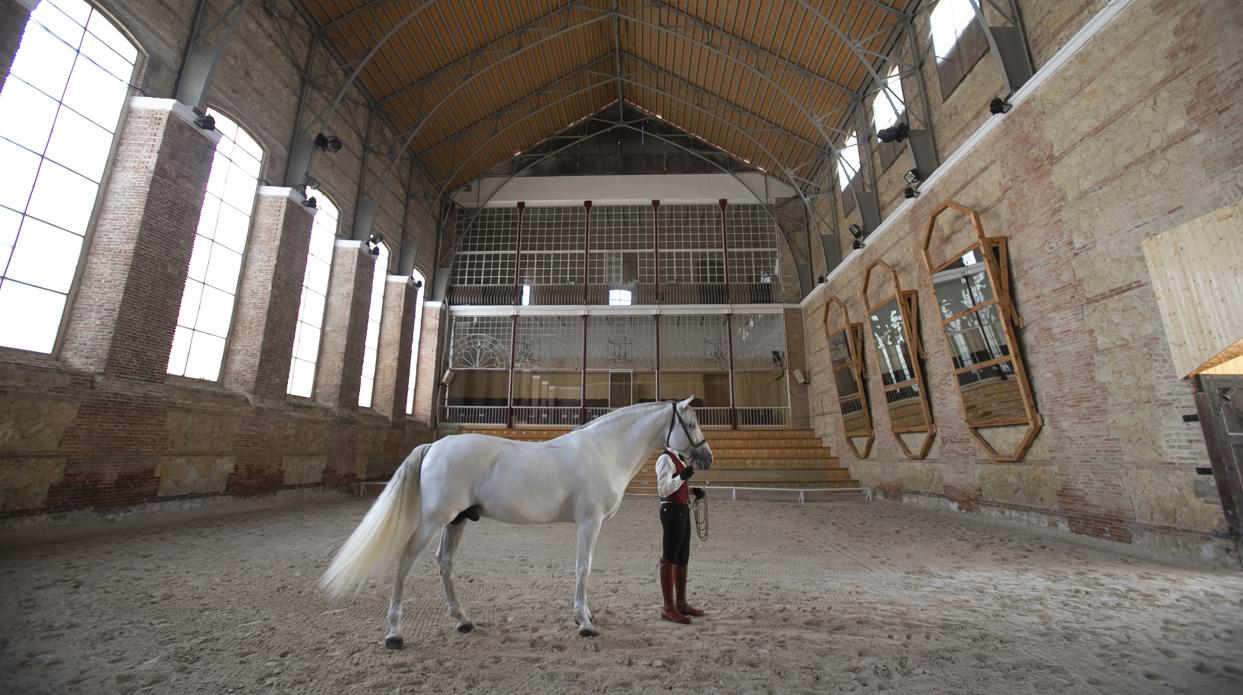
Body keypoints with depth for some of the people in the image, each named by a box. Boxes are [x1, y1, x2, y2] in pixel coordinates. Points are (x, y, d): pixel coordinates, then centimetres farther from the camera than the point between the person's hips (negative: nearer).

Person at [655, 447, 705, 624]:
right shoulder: (666, 459, -16)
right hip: (672, 510, -10)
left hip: (683, 510, 10)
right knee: (669, 558, 0)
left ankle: (681, 603, 31)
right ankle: (668, 608, 11)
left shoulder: (679, 459, 14)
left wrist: (693, 490, 7)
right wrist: (682, 477, -34)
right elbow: (663, 489, -23)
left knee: (682, 558, 18)